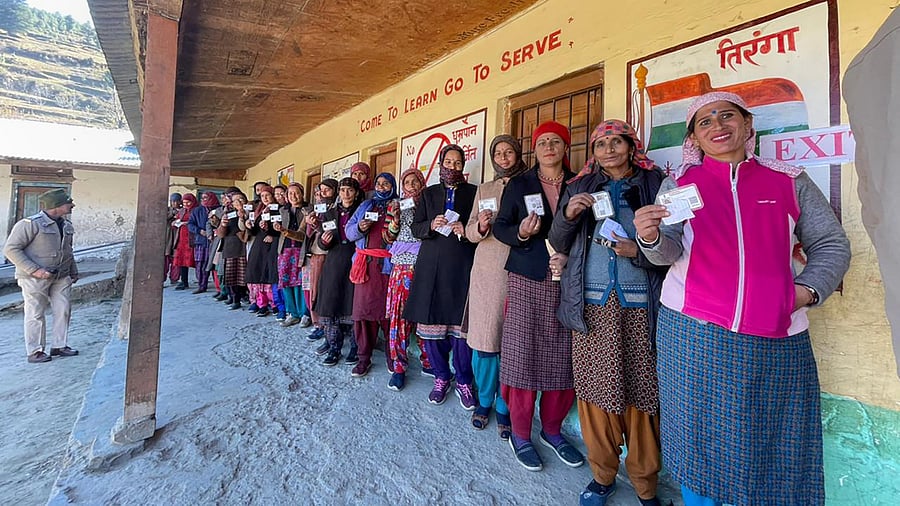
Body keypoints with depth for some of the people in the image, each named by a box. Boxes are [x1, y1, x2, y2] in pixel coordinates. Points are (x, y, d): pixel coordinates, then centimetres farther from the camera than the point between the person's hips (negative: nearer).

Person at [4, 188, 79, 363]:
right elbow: (11, 249, -14)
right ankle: (35, 351, 13)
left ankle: (59, 346, 19)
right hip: (35, 278, -6)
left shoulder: (67, 225, 8)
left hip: (61, 277, 6)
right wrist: (34, 270, -21)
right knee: (36, 314, 2)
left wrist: (73, 271, 19)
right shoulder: (31, 224, -14)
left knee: (63, 310, 7)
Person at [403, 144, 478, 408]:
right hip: (432, 266, 3)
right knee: (431, 323, 4)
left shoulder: (473, 192, 9)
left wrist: (466, 231, -13)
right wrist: (431, 225, -8)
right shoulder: (428, 193, 16)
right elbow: (416, 228, 12)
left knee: (462, 324, -3)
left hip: (462, 267, -2)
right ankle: (441, 378, 24)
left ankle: (463, 382, 17)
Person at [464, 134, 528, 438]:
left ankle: (504, 408, 17)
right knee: (484, 340, 4)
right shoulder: (483, 190, 18)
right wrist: (480, 225, -9)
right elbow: (470, 230, 13)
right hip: (486, 273, 2)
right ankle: (484, 400, 24)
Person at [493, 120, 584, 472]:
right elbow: (500, 227, 6)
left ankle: (552, 429, 27)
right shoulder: (518, 185, 8)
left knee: (563, 358, 4)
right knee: (523, 355, 0)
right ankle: (520, 434, 19)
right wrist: (520, 234, -14)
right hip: (527, 280, -1)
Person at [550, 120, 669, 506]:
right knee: (595, 387, 5)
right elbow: (559, 245, 10)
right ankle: (603, 474, 25)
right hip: (591, 303, 2)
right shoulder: (580, 187, 12)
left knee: (641, 389, 2)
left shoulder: (655, 184, 7)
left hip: (639, 305, -1)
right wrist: (568, 215, -8)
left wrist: (638, 251, -15)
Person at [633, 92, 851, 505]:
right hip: (694, 332, -1)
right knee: (701, 434, 7)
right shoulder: (679, 183, 7)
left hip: (778, 338, 2)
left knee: (773, 444, 9)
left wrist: (807, 289, -4)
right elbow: (669, 251, -4)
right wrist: (651, 238, -26)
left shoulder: (790, 181, 10)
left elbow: (831, 245, 13)